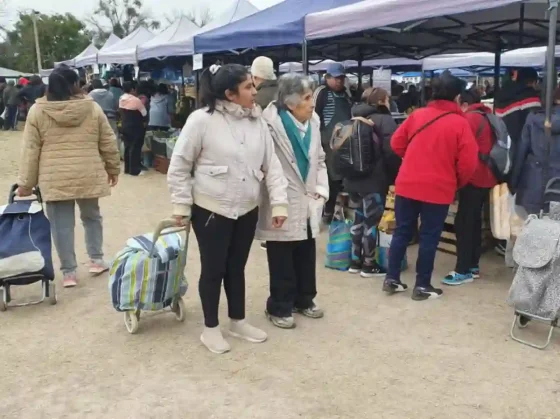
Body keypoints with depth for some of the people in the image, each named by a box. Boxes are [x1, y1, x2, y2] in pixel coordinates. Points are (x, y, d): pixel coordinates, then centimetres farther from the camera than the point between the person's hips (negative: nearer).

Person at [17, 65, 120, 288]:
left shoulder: (37, 111, 0)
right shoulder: (92, 108, 1)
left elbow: (30, 151, 0)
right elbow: (108, 143, 5)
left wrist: (26, 182, 6)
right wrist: (113, 169, 18)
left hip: (55, 179, -1)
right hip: (88, 176, 1)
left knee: (62, 224, 6)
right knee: (91, 216, 21)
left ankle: (69, 272, 10)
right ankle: (96, 260, 23)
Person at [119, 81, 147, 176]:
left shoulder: (121, 99, 3)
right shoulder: (136, 100, -19)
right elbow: (144, 113, -9)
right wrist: (142, 104, 3)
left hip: (124, 126, 7)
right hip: (135, 128, -7)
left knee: (127, 147, 13)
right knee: (135, 148, -1)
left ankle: (127, 168, 19)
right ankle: (134, 170, 1)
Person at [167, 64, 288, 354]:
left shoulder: (257, 121, 1)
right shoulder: (202, 120, -15)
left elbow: (271, 165, 4)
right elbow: (179, 166, -9)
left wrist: (279, 203, -2)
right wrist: (181, 205, -9)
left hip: (247, 210, 5)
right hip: (211, 210, -5)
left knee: (237, 267, 17)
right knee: (213, 269, 7)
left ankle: (238, 322, 34)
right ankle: (210, 328, 24)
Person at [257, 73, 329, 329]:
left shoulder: (313, 121, 5)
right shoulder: (271, 123, -18)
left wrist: (321, 190, 4)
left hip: (308, 203, 6)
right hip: (282, 204, -6)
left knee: (307, 256, 16)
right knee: (282, 260, 5)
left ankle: (304, 299, 34)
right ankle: (279, 307, 20)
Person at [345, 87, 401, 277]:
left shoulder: (357, 119, 14)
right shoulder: (384, 120, -10)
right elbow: (391, 152, -15)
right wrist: (395, 176, -4)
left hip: (355, 177, 8)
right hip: (375, 179, -8)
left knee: (360, 218, 15)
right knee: (371, 221, 0)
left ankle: (356, 261, 22)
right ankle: (369, 264, 8)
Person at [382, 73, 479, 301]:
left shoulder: (417, 115, 2)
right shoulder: (460, 123, -8)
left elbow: (396, 143, 8)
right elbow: (468, 163, -11)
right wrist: (457, 183, 7)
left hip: (407, 185, 4)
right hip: (438, 189, -4)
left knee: (402, 232, 14)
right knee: (429, 237, 7)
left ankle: (391, 279, 19)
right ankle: (422, 286, 13)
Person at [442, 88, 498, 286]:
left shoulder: (469, 119, -11)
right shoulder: (486, 118, 15)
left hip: (473, 178, -9)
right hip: (485, 177, 9)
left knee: (463, 223, -8)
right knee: (474, 221, 15)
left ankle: (463, 271, -7)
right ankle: (473, 266, 20)